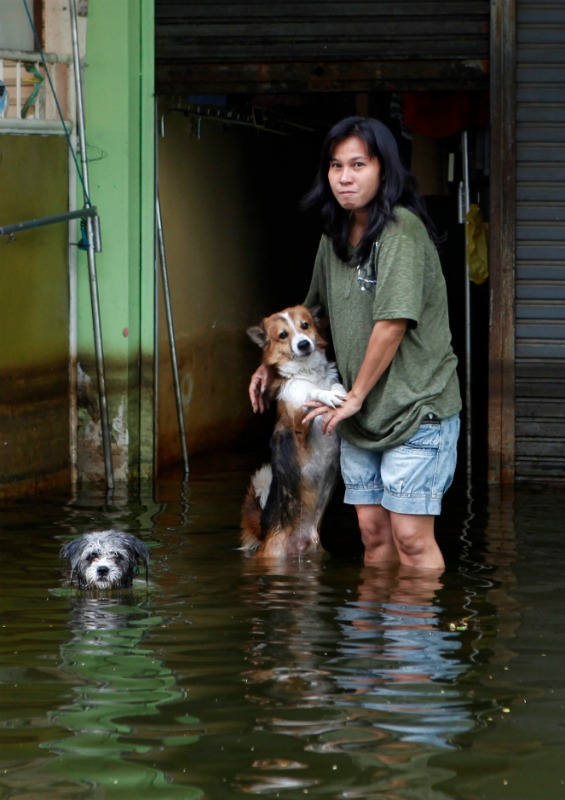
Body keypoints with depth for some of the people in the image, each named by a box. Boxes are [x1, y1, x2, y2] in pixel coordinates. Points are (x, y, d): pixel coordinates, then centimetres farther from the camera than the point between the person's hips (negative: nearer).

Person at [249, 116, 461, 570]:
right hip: (360, 412, 7)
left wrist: (354, 396, -11)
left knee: (411, 536, -9)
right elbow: (313, 312, 27)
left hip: (416, 406, -7)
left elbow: (393, 323, -19)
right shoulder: (335, 236, 11)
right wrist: (272, 365, 19)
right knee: (373, 531, 8)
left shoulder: (401, 230, -14)